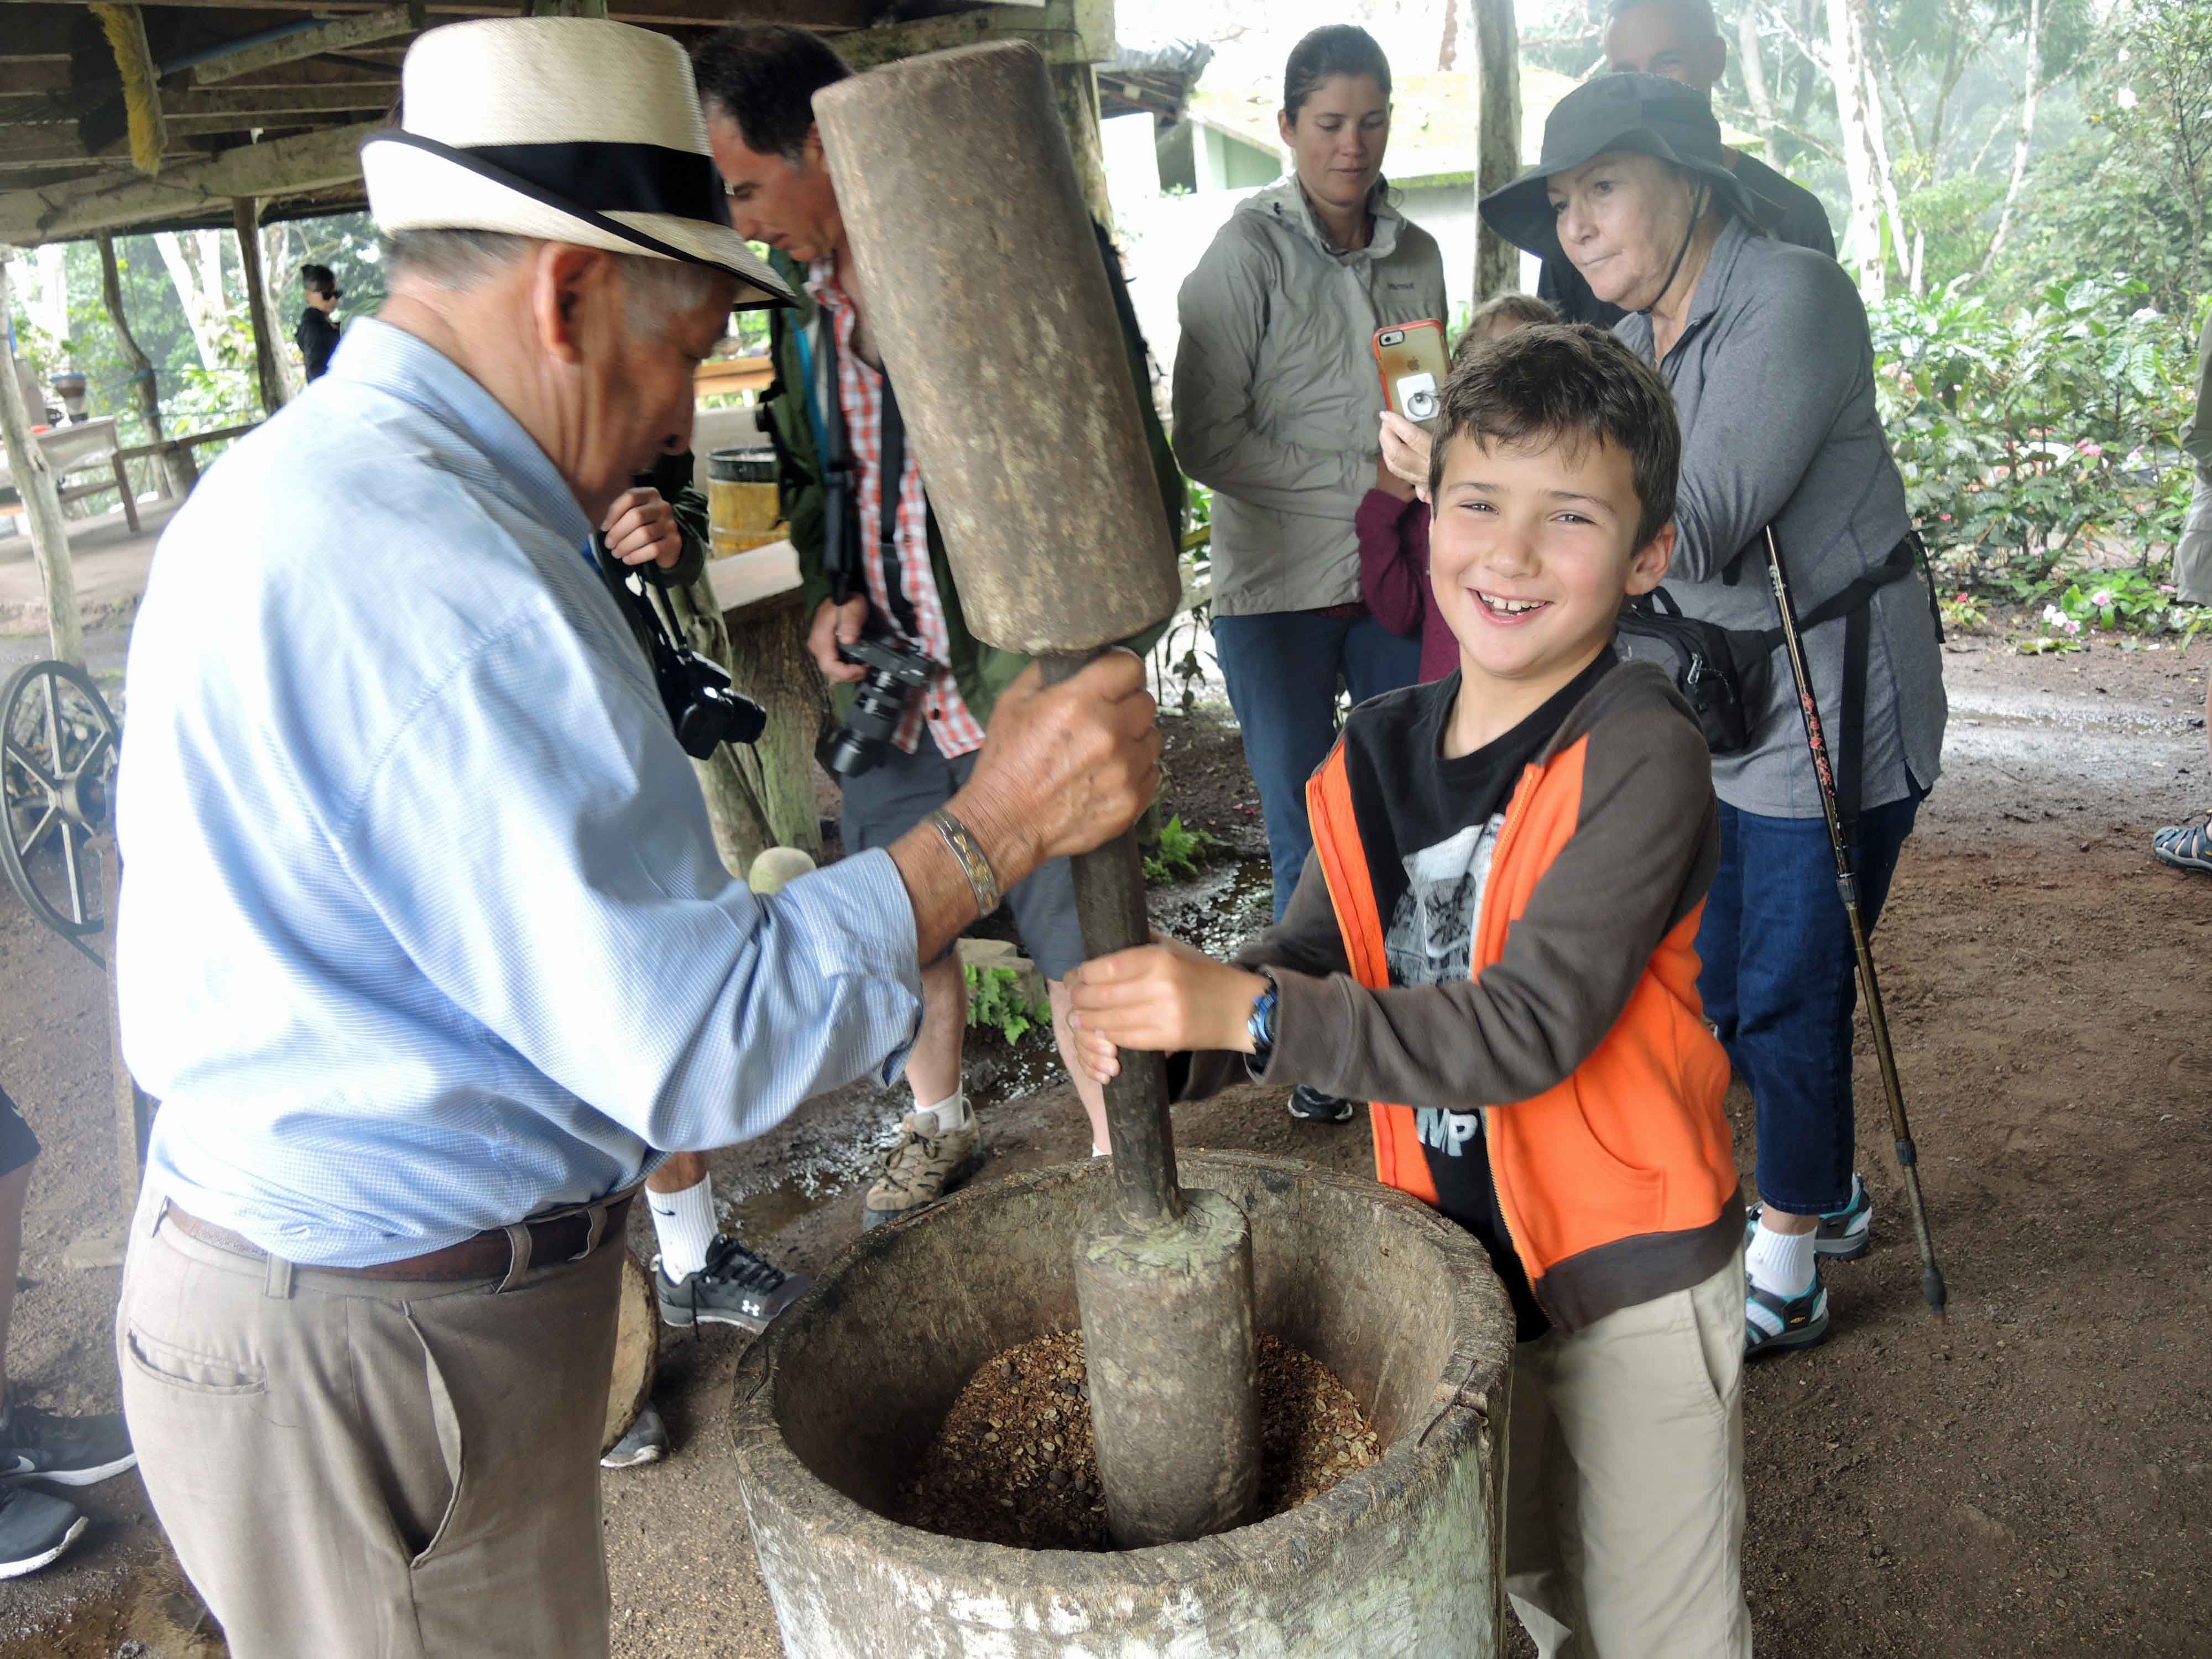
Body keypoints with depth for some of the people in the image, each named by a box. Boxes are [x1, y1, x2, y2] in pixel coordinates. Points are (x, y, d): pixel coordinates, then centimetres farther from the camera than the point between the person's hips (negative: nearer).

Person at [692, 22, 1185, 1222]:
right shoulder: (807, 304, 6)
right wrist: (827, 596, 3)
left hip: (1026, 700, -6)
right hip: (885, 697, 6)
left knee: (1081, 954, 4)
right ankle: (938, 1126, 45)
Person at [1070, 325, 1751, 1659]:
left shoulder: (1642, 760, -22)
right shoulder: (1378, 758, -1)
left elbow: (1531, 1025, -30)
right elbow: (1312, 960, -1)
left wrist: (1248, 1012, -36)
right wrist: (1169, 1044, -22)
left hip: (1631, 1275, -5)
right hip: (1455, 1256, 6)